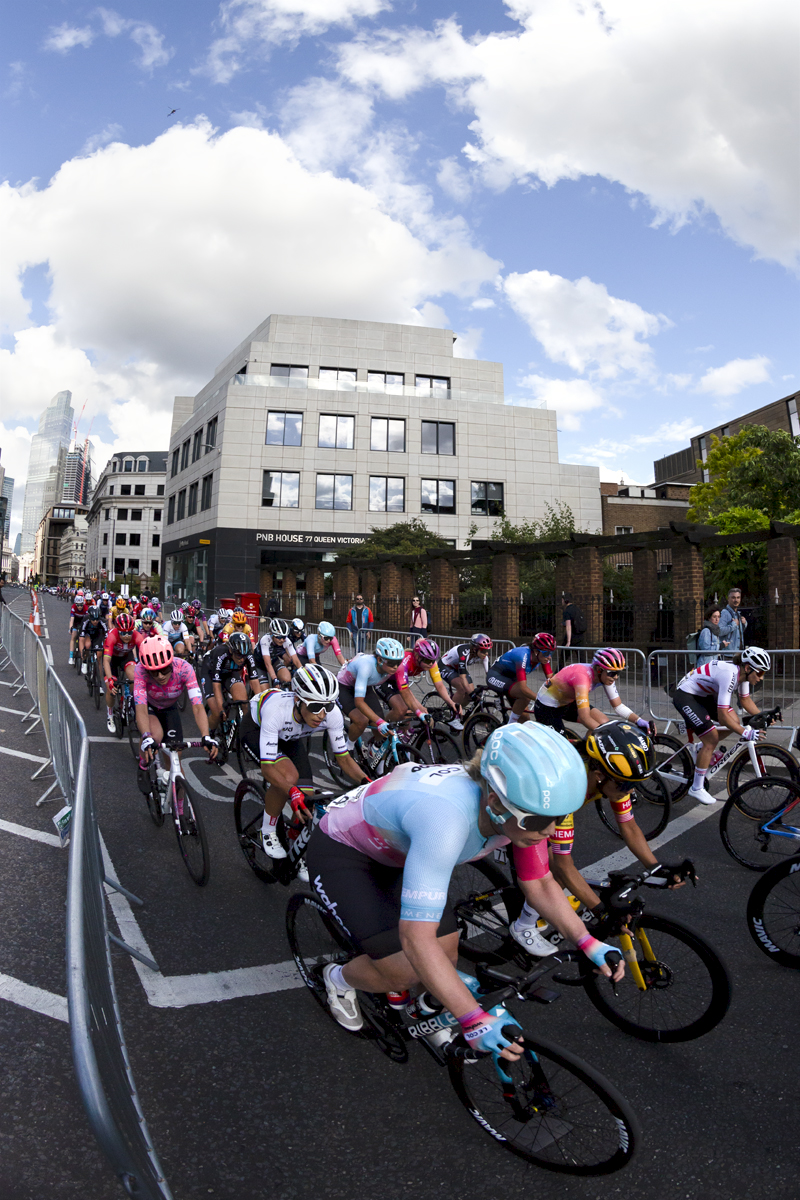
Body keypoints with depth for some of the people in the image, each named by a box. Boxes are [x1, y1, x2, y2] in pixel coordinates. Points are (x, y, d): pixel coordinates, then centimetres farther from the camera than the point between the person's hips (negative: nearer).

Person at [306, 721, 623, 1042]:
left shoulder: (525, 806, -20)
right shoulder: (447, 819, -43)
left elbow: (540, 885, -4)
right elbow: (417, 939, -41)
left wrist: (587, 943, -16)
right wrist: (474, 1020, -42)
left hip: (395, 853, 6)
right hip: (339, 850, -6)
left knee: (446, 959, -2)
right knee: (405, 973, -15)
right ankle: (339, 978, 17)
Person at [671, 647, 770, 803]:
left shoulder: (742, 673, -6)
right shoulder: (729, 674, -33)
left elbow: (745, 700, 11)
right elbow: (722, 716, -33)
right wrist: (746, 733, -35)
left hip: (702, 694, 9)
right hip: (684, 696, -9)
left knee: (735, 722, 1)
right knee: (711, 740, -11)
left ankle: (704, 750, 21)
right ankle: (696, 789, 0)